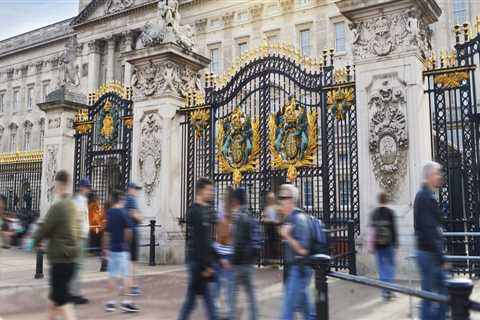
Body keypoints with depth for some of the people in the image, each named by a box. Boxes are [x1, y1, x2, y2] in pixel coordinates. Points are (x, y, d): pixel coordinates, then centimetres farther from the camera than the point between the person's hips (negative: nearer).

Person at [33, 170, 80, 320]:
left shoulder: (58, 206, -16)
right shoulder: (71, 205, 8)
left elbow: (45, 228, -11)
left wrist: (35, 241, 10)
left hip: (60, 257, -8)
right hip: (71, 254, 8)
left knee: (62, 299, -4)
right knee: (56, 295, 22)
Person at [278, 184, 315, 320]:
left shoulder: (299, 218, -16)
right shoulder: (288, 218, 12)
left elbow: (303, 250, -21)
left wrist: (286, 236, -24)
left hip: (299, 269, -9)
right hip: (293, 269, 9)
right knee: (306, 308, 17)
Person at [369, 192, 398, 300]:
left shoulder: (374, 213, 2)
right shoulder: (390, 212, -6)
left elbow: (372, 229, 0)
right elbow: (394, 228, -5)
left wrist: (371, 245, 4)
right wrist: (395, 242, 4)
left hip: (377, 243, 3)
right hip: (388, 243, -2)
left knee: (381, 265, 8)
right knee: (390, 264, 7)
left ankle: (385, 290, 10)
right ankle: (389, 289, -4)